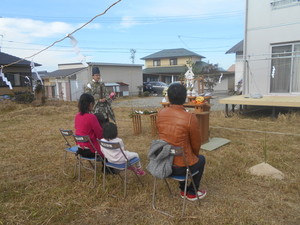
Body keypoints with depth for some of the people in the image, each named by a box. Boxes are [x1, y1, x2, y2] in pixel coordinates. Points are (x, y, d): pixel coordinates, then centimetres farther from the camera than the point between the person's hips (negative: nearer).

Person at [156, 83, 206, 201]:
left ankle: (183, 190, 44)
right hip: (181, 166, -4)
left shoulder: (160, 114, -6)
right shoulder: (190, 117, -21)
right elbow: (196, 144, -8)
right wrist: (195, 155, 16)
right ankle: (192, 192, 38)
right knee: (201, 159, 28)